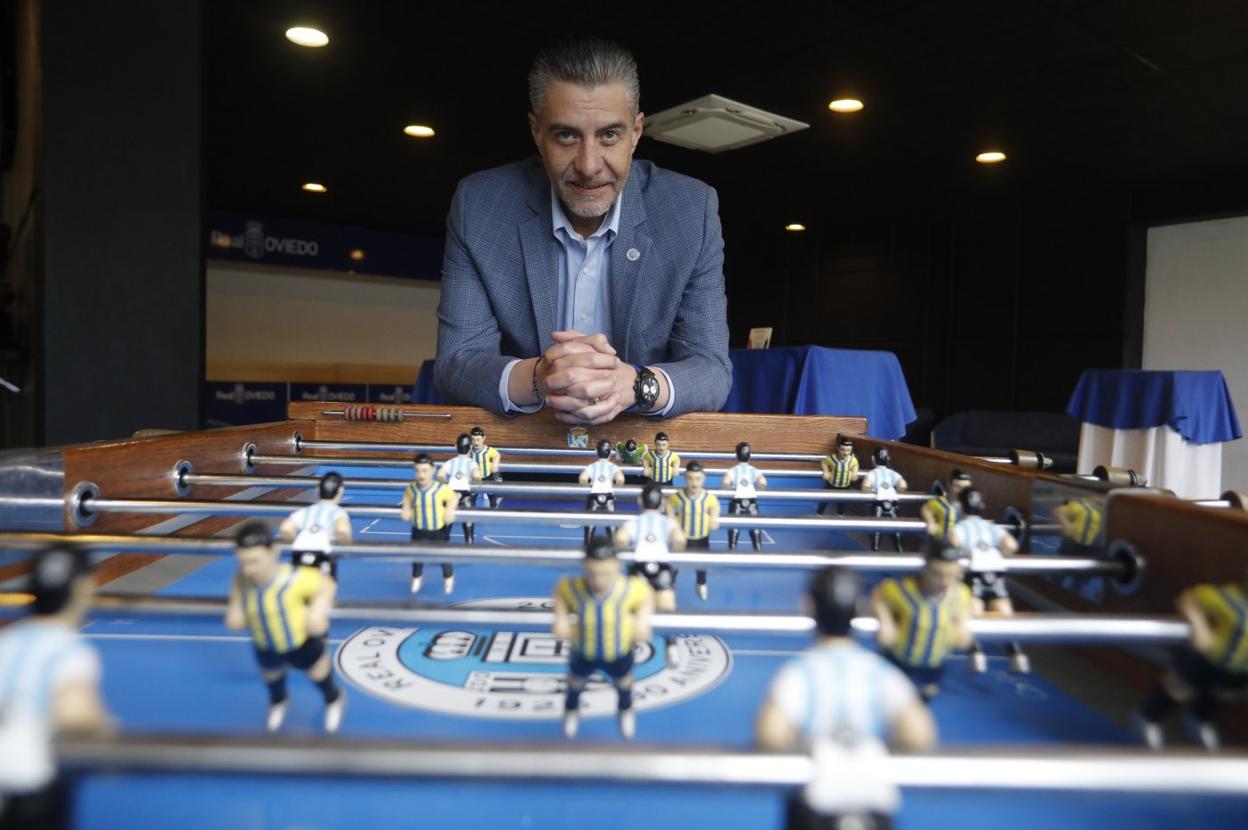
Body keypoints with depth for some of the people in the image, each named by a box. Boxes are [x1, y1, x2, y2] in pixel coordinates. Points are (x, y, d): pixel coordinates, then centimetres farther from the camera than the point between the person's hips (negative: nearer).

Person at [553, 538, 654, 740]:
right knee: (575, 685, 33)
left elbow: (646, 594, -10)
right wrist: (561, 617, -21)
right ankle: (571, 710, 70)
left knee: (623, 686, 34)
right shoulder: (572, 588, -36)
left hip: (619, 656, 0)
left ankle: (625, 710, 71)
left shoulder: (631, 588, -36)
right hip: (583, 655, 0)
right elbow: (560, 589, -9)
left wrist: (643, 620, -23)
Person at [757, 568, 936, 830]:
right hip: (875, 803, 2)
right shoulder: (883, 672, -3)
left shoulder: (799, 672, -11)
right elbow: (920, 736, -14)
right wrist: (879, 745, 4)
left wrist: (803, 742, -3)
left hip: (815, 804, -2)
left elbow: (770, 736, -24)